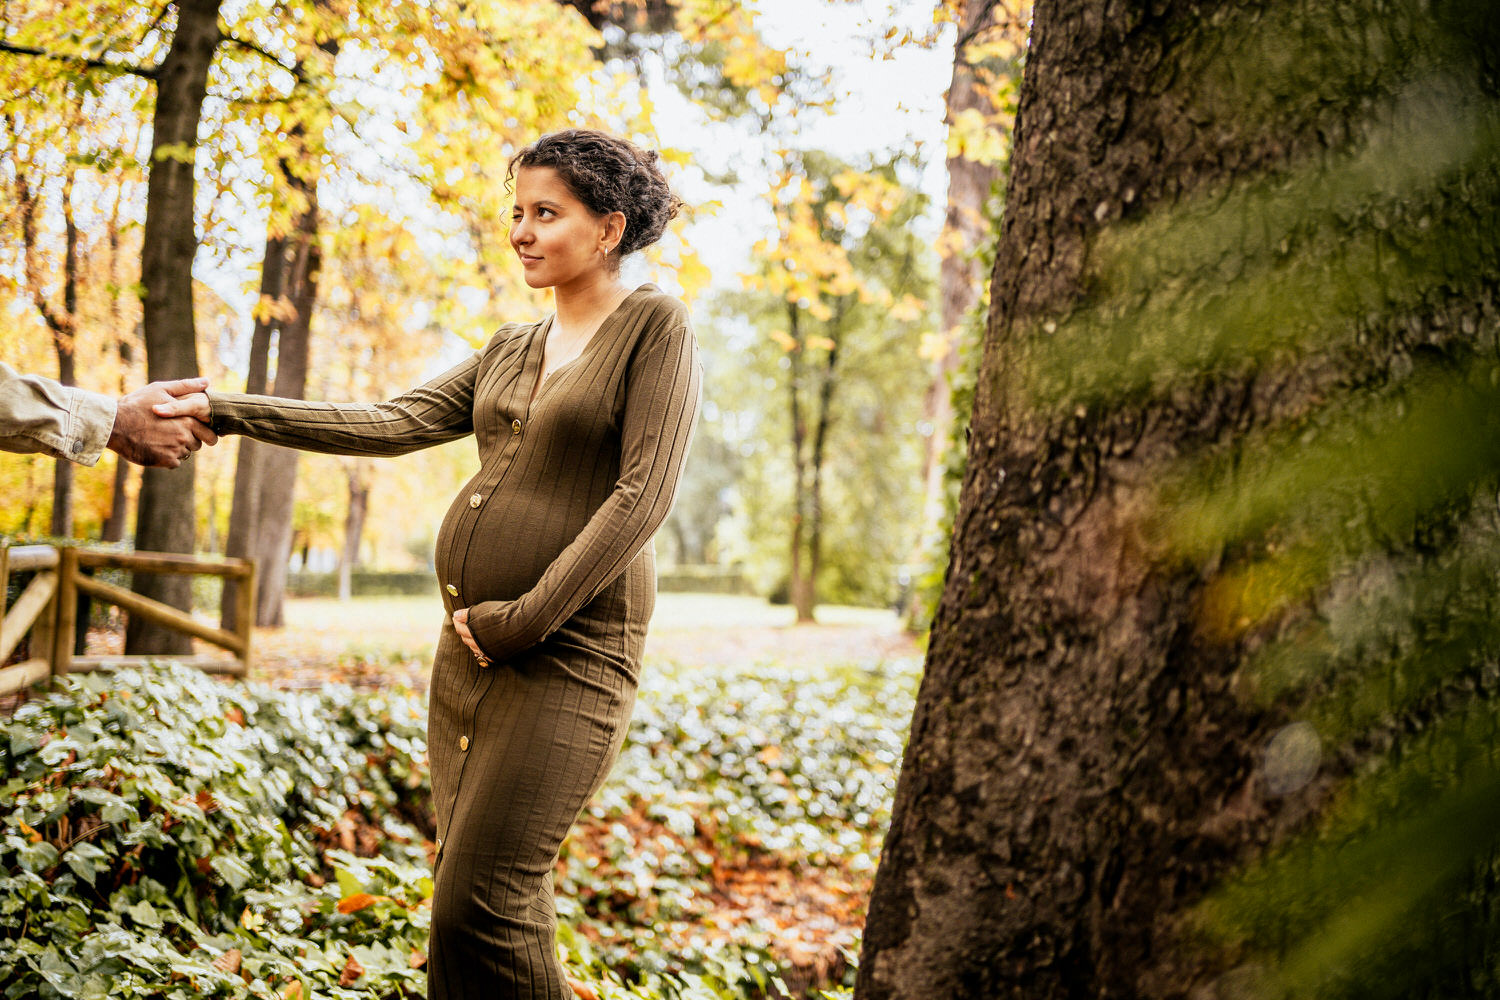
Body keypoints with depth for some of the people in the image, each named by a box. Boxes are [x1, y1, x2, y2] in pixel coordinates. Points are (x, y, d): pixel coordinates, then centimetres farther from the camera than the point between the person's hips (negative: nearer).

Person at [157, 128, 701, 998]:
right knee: (491, 892, 7)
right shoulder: (510, 351, 18)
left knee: (477, 905, -13)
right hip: (473, 640, 7)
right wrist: (226, 412, 2)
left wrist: (524, 618, -14)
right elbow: (393, 424, 10)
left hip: (570, 649, -7)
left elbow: (643, 497, -12)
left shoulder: (656, 326, -3)